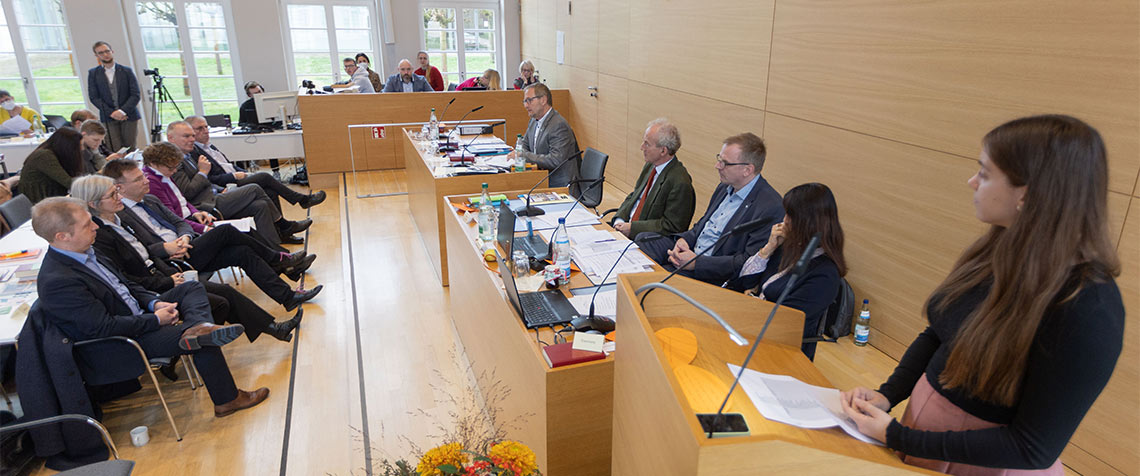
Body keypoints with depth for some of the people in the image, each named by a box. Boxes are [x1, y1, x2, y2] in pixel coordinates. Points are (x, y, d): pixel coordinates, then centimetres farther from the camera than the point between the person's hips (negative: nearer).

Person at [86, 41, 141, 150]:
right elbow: (94, 97, 2)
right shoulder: (93, 73, 7)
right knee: (115, 151, -9)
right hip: (108, 118, 0)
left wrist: (122, 111, -14)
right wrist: (111, 113, -11)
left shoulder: (127, 71, 5)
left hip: (129, 116, 0)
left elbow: (135, 95, -1)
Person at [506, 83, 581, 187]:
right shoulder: (534, 120, 10)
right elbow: (524, 146, 23)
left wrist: (524, 155, -21)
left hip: (558, 184, -8)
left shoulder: (559, 125, -18)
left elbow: (555, 160, -26)